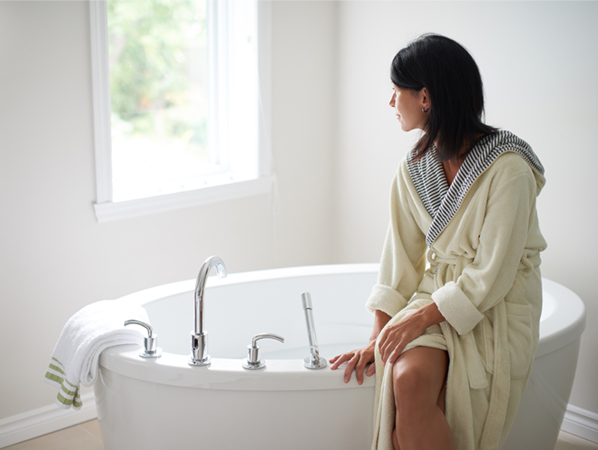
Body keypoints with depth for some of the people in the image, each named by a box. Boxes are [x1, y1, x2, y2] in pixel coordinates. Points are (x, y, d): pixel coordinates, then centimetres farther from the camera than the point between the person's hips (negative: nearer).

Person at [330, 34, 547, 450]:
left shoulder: (508, 168, -16)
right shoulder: (416, 168, 4)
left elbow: (492, 275, -17)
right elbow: (401, 258, 4)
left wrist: (422, 316, -20)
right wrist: (379, 336, -3)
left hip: (495, 309, -5)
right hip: (436, 294, 5)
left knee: (412, 379, -29)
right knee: (404, 375, -26)